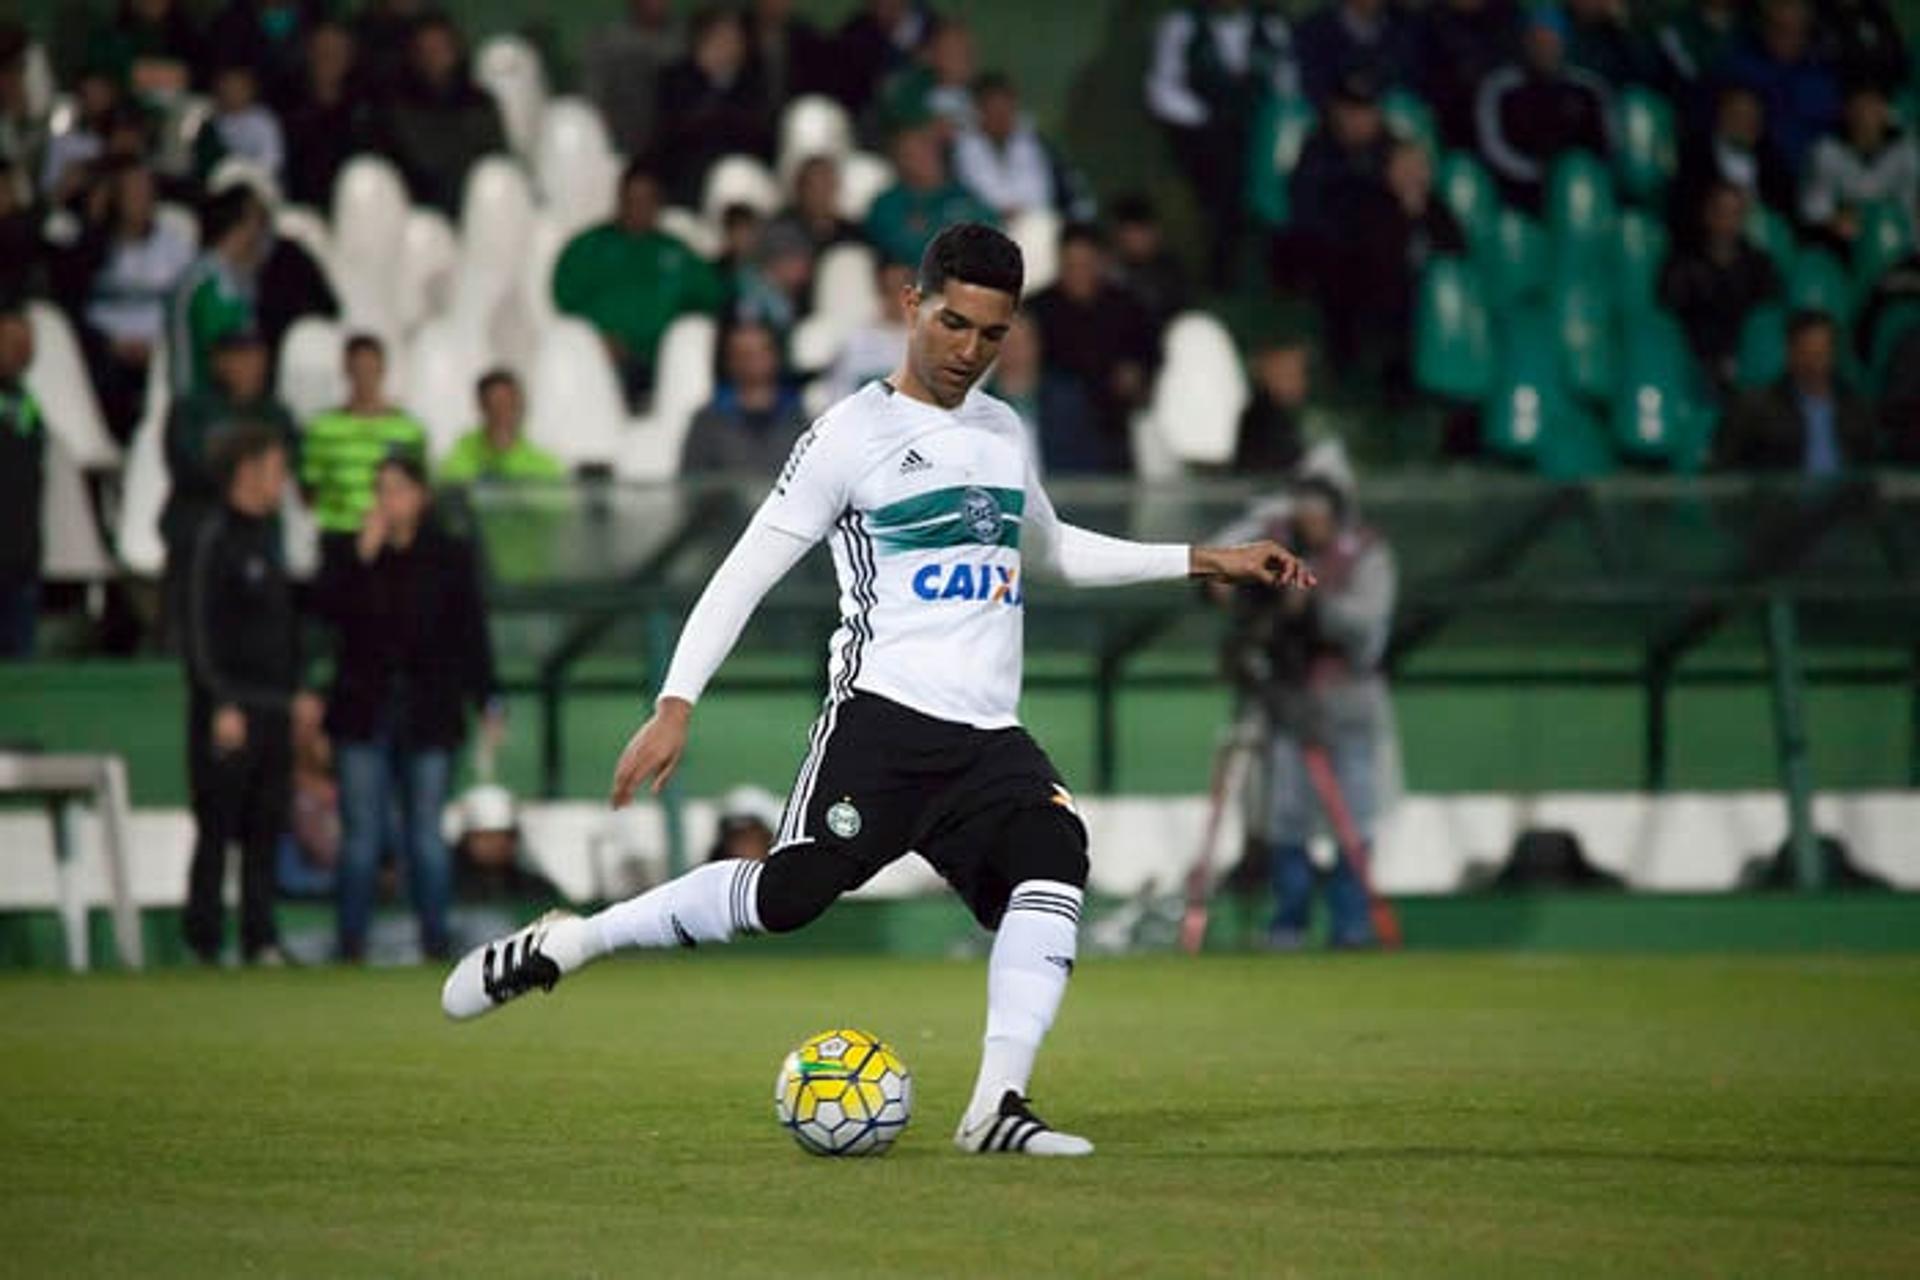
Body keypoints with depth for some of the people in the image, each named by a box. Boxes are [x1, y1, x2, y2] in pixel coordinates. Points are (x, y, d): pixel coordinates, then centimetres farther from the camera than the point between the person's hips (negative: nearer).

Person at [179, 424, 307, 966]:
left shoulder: (267, 536, 16)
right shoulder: (215, 539, -9)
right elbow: (199, 630, -13)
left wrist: (297, 693, 15)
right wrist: (222, 705, -18)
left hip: (272, 709, 7)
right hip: (230, 709, -7)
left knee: (266, 830, 7)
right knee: (216, 830, -4)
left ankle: (261, 941, 10)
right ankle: (204, 942, -1)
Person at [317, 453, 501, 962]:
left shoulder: (450, 558, 5)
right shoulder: (351, 556, 7)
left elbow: (471, 634, 4)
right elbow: (326, 606, -9)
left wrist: (487, 700, -4)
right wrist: (363, 557, -16)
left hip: (429, 718, -1)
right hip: (364, 714, 1)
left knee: (425, 831, 1)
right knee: (361, 831, 0)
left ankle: (434, 937, 5)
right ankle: (352, 937, 2)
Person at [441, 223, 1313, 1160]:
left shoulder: (1002, 432, 20)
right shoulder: (854, 434, -1)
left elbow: (1054, 550, 38)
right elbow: (747, 571, -4)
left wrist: (1204, 562, 34)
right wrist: (676, 705, -14)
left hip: (989, 734, 5)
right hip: (882, 714, -5)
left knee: (1054, 859, -23)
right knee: (791, 892, -20)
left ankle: (998, 1108, -27)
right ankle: (562, 945, -2)